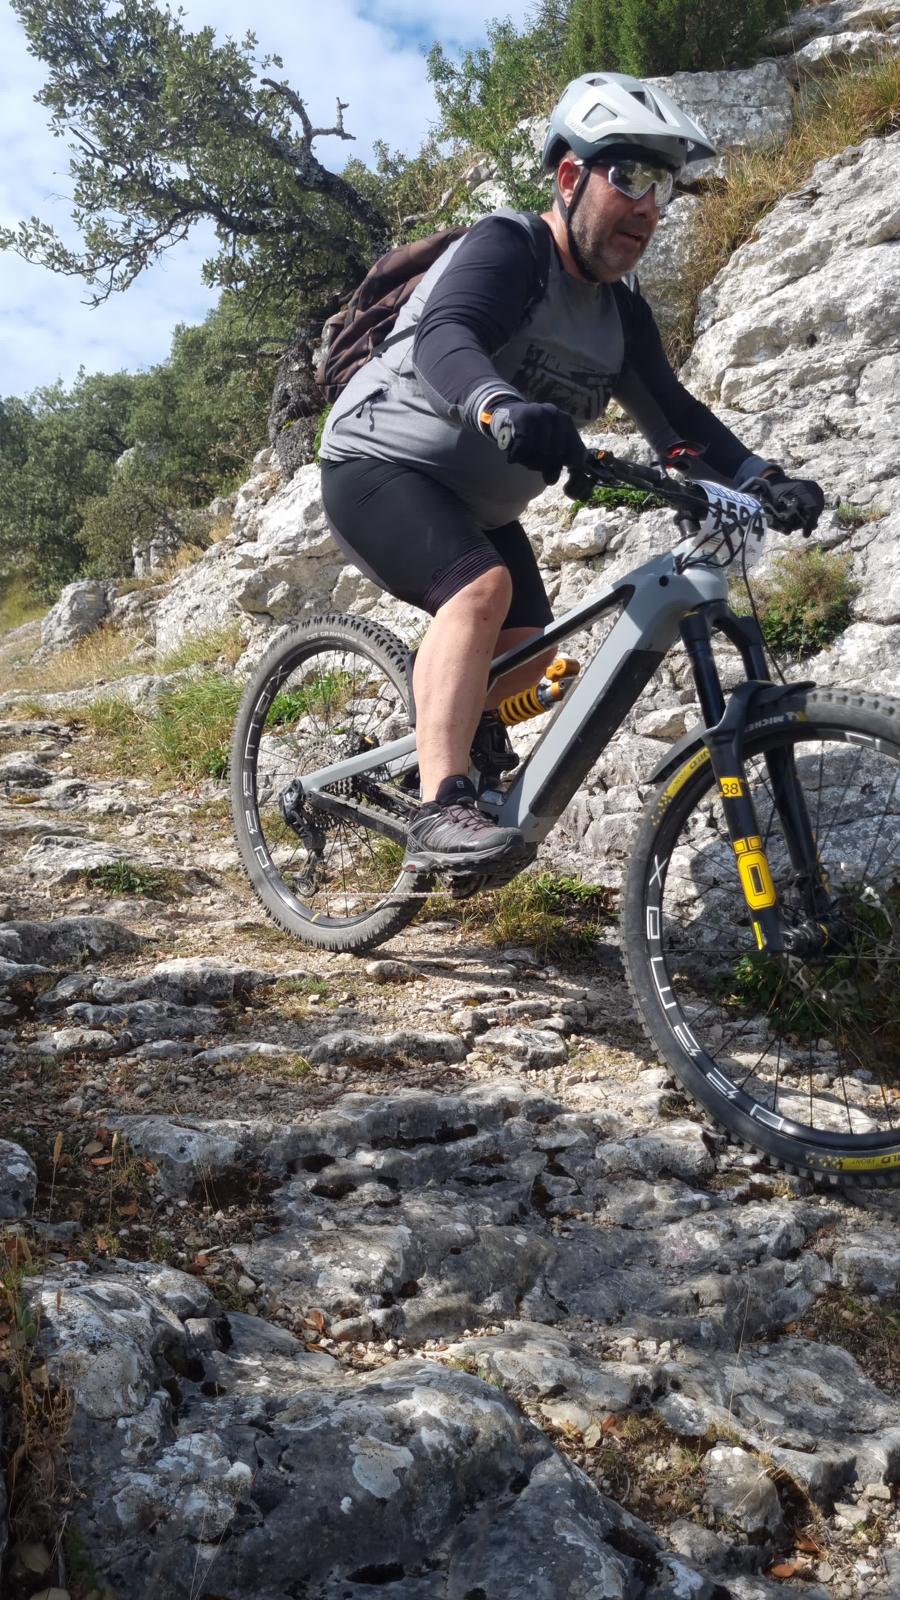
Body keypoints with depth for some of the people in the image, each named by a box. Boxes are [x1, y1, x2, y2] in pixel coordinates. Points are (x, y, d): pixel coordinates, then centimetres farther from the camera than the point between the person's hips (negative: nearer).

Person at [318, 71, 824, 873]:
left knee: (528, 650, 8)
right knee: (482, 588, -32)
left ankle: (452, 721, 39)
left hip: (477, 500, 8)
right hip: (381, 463, -8)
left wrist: (761, 475, -14)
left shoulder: (621, 309, 3)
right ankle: (441, 809, -35)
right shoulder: (506, 247, -21)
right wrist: (502, 407, -61)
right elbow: (446, 339, -39)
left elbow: (671, 411, 2)